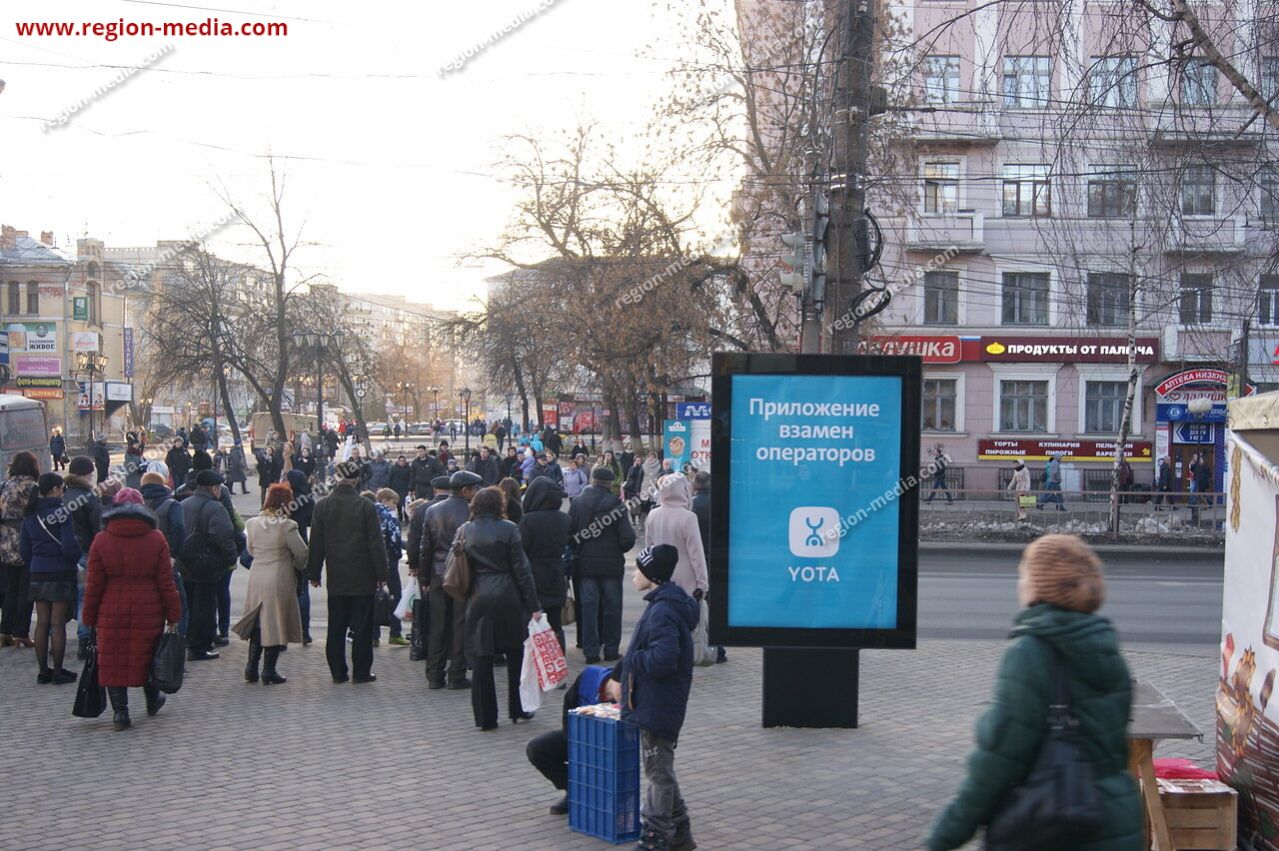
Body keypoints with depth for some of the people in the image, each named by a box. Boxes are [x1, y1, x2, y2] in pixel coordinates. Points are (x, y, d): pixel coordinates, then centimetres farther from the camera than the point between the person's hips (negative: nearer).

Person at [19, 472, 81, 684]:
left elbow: (24, 547, 10)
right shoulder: (61, 512, -13)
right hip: (61, 574, -6)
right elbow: (69, 545, -18)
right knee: (58, 624, 0)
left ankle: (43, 671, 14)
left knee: (42, 623, 10)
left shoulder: (30, 514, 7)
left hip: (38, 575, 6)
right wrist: (77, 562, 0)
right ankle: (58, 672, 4)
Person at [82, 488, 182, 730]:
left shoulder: (101, 541, -2)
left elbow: (94, 585, -1)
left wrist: (90, 618, 7)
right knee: (147, 655, 17)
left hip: (111, 614, 0)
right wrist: (173, 616, 4)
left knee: (113, 661, 7)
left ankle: (120, 712, 5)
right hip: (148, 613, 1)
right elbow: (166, 583, -2)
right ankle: (152, 700, 33)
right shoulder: (156, 540, -3)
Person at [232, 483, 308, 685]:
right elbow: (302, 554, -10)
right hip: (279, 581, -5)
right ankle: (269, 671, 7)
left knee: (259, 624, 16)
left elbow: (251, 550, 12)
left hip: (256, 579, 5)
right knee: (275, 625, 5)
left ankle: (251, 669, 16)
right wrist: (297, 567, 11)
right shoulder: (286, 526, -16)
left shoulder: (253, 524, 1)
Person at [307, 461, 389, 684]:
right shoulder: (366, 506, -9)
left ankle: (338, 672, 12)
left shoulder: (322, 506, -1)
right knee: (362, 627, 3)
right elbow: (376, 543, -8)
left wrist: (314, 573, 11)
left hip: (336, 578, 3)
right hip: (362, 577, -2)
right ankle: (361, 672, 5)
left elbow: (316, 544, 3)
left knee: (336, 627, 9)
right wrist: (381, 574, -2)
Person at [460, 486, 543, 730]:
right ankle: (517, 709, 20)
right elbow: (521, 569, -7)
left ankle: (485, 717, 7)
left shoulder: (464, 531, 2)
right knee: (515, 656, 13)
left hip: (477, 600, 2)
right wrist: (533, 605, -4)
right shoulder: (508, 529, -7)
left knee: (481, 659, 5)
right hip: (507, 600, -2)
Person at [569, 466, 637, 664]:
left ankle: (591, 651, 6)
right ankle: (611, 649, 12)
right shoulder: (615, 503, -11)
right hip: (612, 564, -2)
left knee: (589, 607, 6)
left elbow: (570, 532, -1)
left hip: (586, 564, 2)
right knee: (612, 607, 9)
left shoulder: (577, 503, -2)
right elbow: (628, 536, -14)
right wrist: (619, 549, 6)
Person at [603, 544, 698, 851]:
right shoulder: (664, 604, 10)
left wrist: (629, 660, -17)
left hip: (658, 707, -10)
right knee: (660, 770, 19)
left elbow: (662, 659, -32)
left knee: (658, 771, 2)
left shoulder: (664, 612, -23)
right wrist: (619, 675, 19)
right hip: (653, 703, 10)